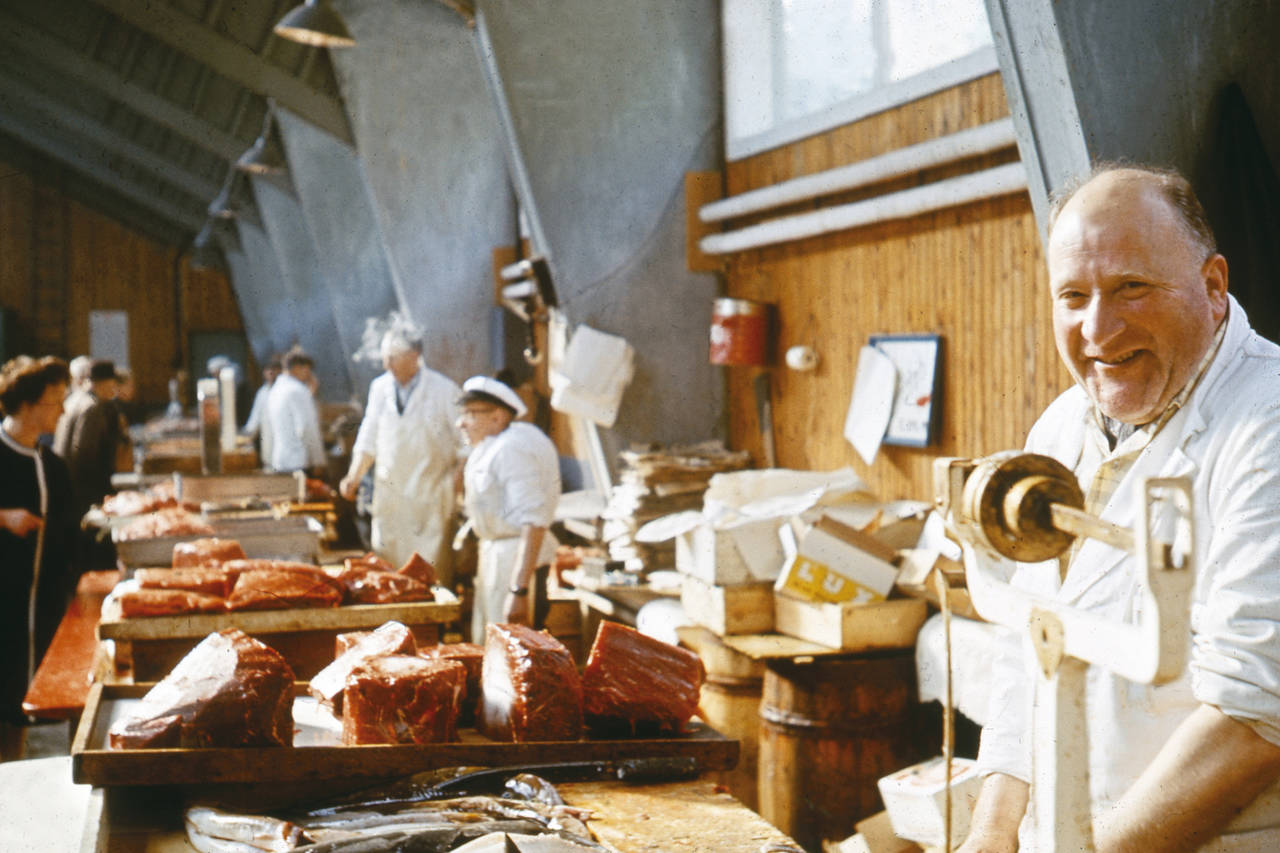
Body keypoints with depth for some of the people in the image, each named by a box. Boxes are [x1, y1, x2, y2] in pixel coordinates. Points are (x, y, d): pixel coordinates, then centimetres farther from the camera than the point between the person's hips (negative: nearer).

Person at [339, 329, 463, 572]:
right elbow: (368, 440, 16)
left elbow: (464, 442, -1)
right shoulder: (379, 387, 9)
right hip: (389, 495, 4)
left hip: (429, 496, -4)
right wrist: (354, 476, 4)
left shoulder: (444, 390, -5)